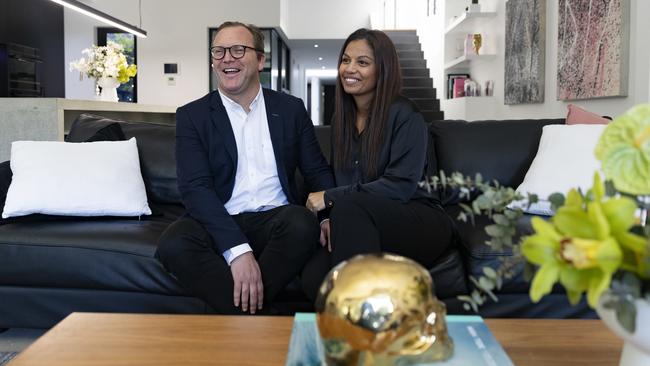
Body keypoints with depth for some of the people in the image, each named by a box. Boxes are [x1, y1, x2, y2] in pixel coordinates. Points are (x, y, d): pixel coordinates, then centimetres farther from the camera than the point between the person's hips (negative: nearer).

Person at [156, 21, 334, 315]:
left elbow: (317, 171, 12)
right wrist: (238, 249, -25)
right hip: (220, 223, -1)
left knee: (303, 223, -32)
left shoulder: (291, 108, 10)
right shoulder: (192, 115, 3)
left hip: (277, 220, 1)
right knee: (173, 244, -31)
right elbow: (195, 188, -9)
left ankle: (243, 319, -17)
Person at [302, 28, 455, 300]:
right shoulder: (342, 118, 13)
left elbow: (400, 185, -16)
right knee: (313, 278, -27)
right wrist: (330, 219, -7)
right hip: (358, 229, 4)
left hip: (418, 224, -4)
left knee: (349, 205, -35)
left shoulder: (405, 116, -7)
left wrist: (330, 197, -16)